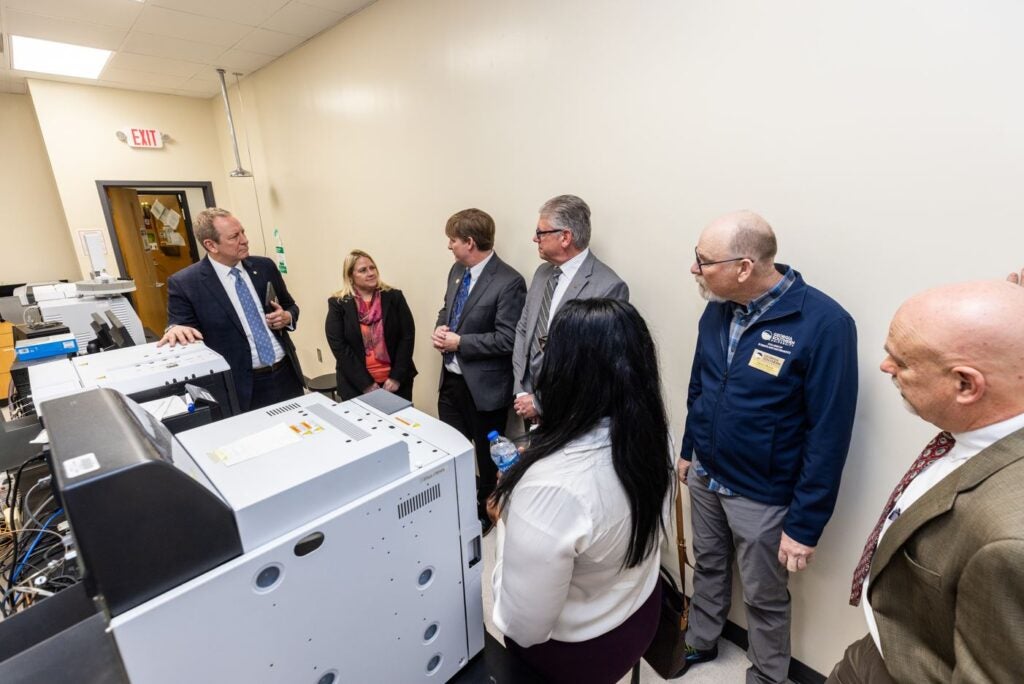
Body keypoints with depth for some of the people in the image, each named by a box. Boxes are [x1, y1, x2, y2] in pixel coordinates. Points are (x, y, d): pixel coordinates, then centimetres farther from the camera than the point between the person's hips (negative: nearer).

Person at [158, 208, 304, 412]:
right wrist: (176, 330, -26)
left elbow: (290, 307, 15)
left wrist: (287, 317, -7)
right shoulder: (185, 283, -7)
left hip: (286, 374, 4)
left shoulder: (265, 267, 4)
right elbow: (178, 327, -3)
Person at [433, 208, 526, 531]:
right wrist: (441, 329, -4)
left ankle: (486, 512, 40)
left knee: (488, 454, 15)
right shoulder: (457, 270, 6)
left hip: (484, 385, -7)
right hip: (451, 378, 8)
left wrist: (459, 342, -19)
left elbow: (507, 339, -23)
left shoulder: (509, 282, -20)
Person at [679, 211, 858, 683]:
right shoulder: (718, 309, -5)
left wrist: (805, 523, -15)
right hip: (704, 476, 5)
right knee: (707, 567, 26)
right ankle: (700, 643, 51)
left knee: (764, 600, 18)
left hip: (763, 496, -5)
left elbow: (829, 434, -19)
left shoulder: (824, 324, -23)